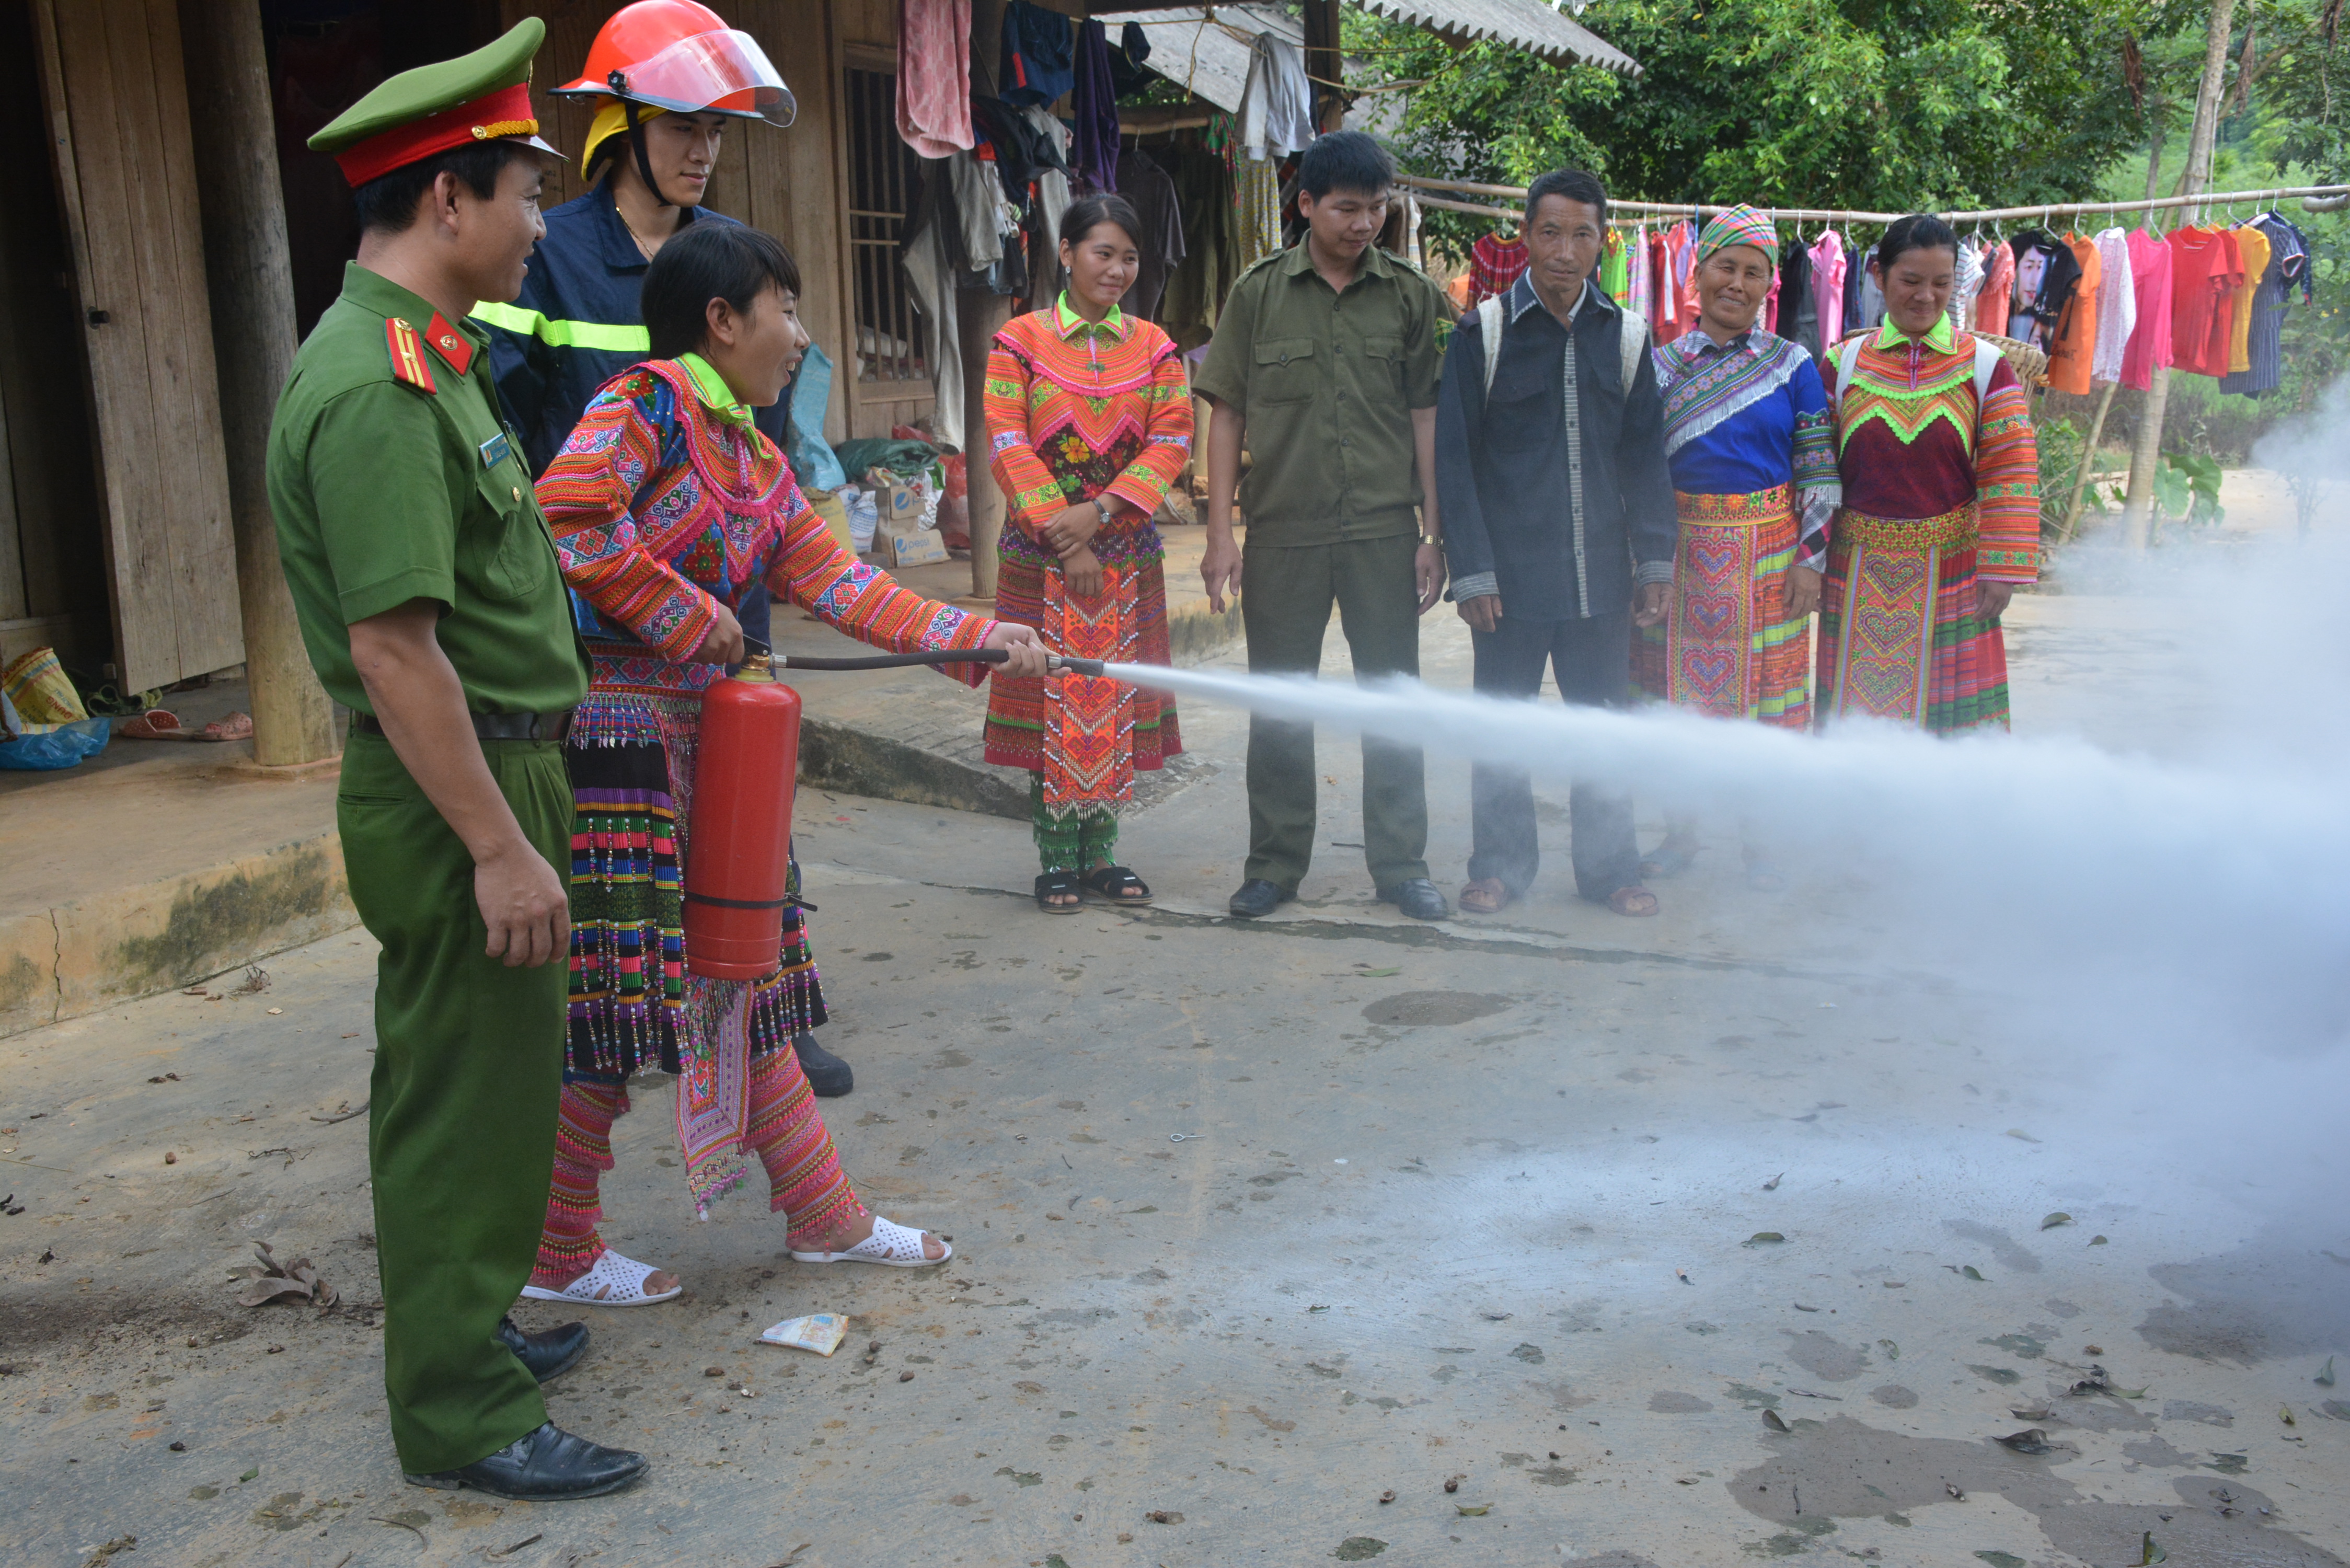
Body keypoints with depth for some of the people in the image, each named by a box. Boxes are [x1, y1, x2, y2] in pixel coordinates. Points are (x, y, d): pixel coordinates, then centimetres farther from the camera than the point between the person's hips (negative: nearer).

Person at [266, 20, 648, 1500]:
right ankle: (463, 1411, 14)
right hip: (457, 795, -10)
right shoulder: (377, 388, -21)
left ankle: (462, 1332, 36)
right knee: (471, 1093, 0)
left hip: (493, 774, 10)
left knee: (462, 1082, 20)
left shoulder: (422, 357, 12)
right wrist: (498, 847, -24)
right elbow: (393, 649, -25)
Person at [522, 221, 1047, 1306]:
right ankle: (556, 1255, 15)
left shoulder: (758, 466, 16)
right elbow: (570, 519, -25)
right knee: (616, 1007, -2)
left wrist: (978, 639, 7)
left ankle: (823, 1216, 25)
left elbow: (841, 585, 13)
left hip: (704, 749, 9)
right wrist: (689, 616, -16)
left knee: (740, 981, 15)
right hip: (614, 740, -9)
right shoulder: (646, 403, -11)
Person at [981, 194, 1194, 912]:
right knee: (1053, 697, 0)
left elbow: (1172, 440, -1)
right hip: (1042, 555, -3)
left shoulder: (1154, 347, 8)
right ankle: (1057, 860, 11)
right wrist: (1063, 536, -14)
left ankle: (1101, 853, 16)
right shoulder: (1019, 341, 0)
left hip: (1128, 553, 3)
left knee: (1117, 699, 6)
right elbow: (1008, 445, -7)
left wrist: (1099, 513, -14)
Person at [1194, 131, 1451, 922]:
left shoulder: (1410, 294, 4)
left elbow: (1427, 414, 5)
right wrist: (1220, 532, -2)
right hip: (1282, 531, 0)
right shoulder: (1259, 292, 2)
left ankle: (1400, 863, 17)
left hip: (1384, 530, 0)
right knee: (1278, 703, 7)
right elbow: (1227, 413, 4)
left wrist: (1433, 532, 1)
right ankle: (1275, 863, 20)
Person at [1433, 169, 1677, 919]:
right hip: (1511, 573, -2)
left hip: (1599, 574, 2)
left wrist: (1655, 561, 4)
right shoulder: (1484, 332, -2)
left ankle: (1608, 866, 23)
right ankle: (1501, 863, 22)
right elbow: (1454, 461, -3)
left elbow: (1645, 457, 11)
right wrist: (1471, 570, -8)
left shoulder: (1626, 336, 6)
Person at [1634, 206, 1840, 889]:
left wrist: (1811, 560, -6)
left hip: (1766, 555, -1)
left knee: (1764, 693, 3)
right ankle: (1679, 834, 22)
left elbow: (1819, 473, 1)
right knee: (1675, 690, 6)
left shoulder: (1793, 366, 2)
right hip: (1678, 551, 1)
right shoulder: (1660, 365, 4)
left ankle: (1758, 843, 17)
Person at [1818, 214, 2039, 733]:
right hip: (1859, 576, 1)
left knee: (1953, 715, 2)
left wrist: (2002, 570, -6)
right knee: (1857, 709, 6)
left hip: (1951, 571, -1)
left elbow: (2010, 473, 0)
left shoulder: (1984, 365, 2)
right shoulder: (1844, 364, 4)